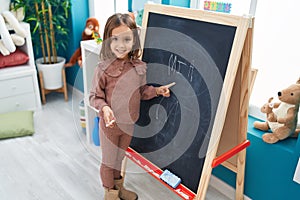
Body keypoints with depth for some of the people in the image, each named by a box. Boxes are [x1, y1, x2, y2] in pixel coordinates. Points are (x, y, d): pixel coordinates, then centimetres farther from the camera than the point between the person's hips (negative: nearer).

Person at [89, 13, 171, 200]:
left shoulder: (140, 67, -7)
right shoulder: (103, 68, -19)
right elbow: (95, 96, -12)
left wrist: (156, 90, -10)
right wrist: (104, 108, -30)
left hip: (130, 123, 4)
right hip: (110, 123, -4)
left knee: (121, 157, 25)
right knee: (109, 160, 14)